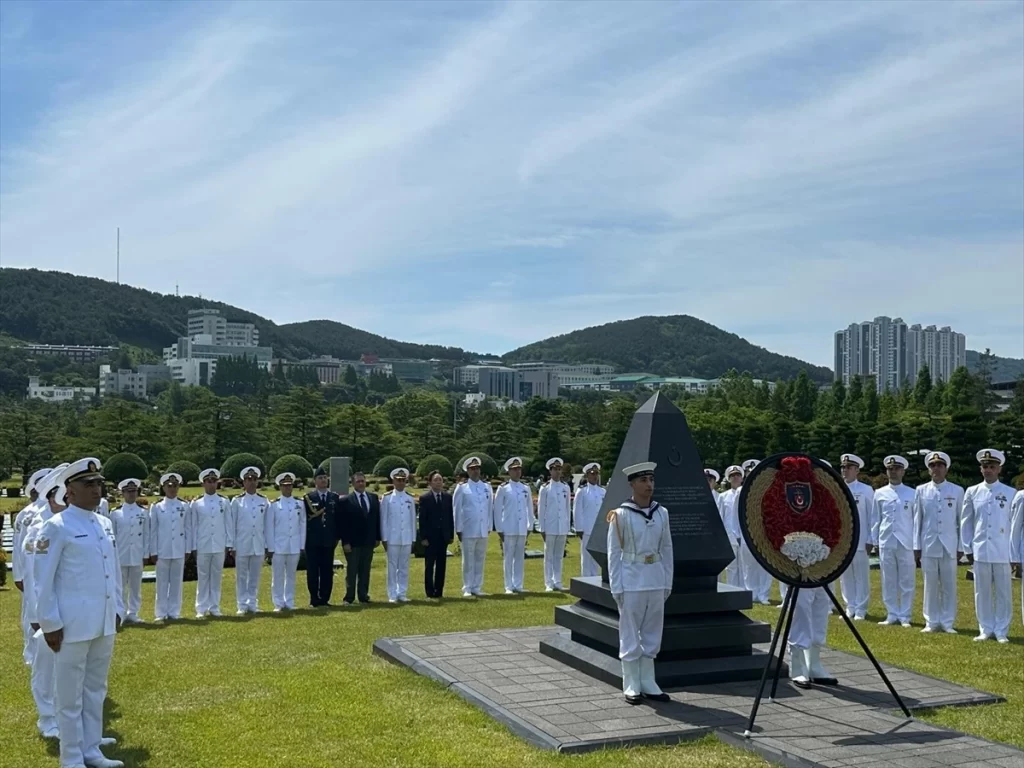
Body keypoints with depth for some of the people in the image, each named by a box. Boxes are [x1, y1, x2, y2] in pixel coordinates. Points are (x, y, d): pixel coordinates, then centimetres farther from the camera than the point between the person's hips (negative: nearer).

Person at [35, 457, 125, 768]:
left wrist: (117, 610, 14)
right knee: (70, 695, 6)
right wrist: (50, 624, -11)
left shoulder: (105, 524, 9)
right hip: (72, 623, -6)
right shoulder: (56, 527, -11)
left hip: (104, 623, 7)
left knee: (95, 690, 15)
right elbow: (43, 580, -11)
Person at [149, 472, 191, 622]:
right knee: (162, 582, 4)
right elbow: (153, 530, 2)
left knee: (176, 582, 6)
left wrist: (188, 549, 2)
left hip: (179, 551, 1)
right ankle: (161, 613, 11)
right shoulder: (157, 507, 1)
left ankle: (174, 612, 14)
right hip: (162, 551, -1)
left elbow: (188, 529, 6)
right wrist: (153, 551, -2)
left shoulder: (184, 507, 4)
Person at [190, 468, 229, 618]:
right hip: (202, 547, -1)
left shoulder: (224, 502, 6)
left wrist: (227, 545, 3)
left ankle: (214, 607, 14)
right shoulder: (196, 503, 3)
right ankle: (201, 609, 9)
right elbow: (193, 526, 4)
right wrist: (193, 547, 1)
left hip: (219, 547, 1)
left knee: (216, 577, 6)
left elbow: (228, 525, 7)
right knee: (202, 578, 3)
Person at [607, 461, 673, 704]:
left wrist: (667, 582, 7)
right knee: (630, 634, 4)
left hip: (656, 580, 4)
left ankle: (648, 682, 22)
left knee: (652, 633, 11)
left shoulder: (662, 513, 4)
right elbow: (614, 553, -6)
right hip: (631, 580, -4)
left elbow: (667, 550, 9)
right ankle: (631, 685, 14)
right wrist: (616, 587, -9)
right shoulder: (621, 515, -8)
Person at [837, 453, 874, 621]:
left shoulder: (866, 490, 1)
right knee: (845, 576, 8)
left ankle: (860, 609, 9)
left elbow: (872, 516, 0)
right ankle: (850, 608, 17)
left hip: (859, 541, -3)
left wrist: (870, 540, -4)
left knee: (861, 576, 2)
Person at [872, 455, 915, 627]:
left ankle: (904, 616, 10)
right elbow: (876, 520, 10)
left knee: (906, 582, 2)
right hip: (886, 543, 2)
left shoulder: (912, 494, 4)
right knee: (888, 582, 5)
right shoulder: (880, 494, 8)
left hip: (906, 543, -1)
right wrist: (874, 541, 6)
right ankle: (892, 615, 14)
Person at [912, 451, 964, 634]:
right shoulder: (921, 491, 6)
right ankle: (931, 622, 12)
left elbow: (961, 520, 6)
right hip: (928, 546, 0)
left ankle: (947, 623, 12)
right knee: (930, 586, 4)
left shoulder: (957, 491, 5)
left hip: (949, 546, 0)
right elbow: (917, 519, 7)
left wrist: (961, 547, 3)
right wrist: (916, 546, 4)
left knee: (949, 586, 3)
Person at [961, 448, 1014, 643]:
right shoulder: (972, 492, 5)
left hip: (1002, 552, -1)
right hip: (980, 551, 1)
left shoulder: (1010, 493, 2)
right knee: (982, 592, 6)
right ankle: (985, 630, 15)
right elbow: (966, 522, 9)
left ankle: (1001, 631, 12)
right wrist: (968, 548, 6)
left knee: (1003, 593, 4)